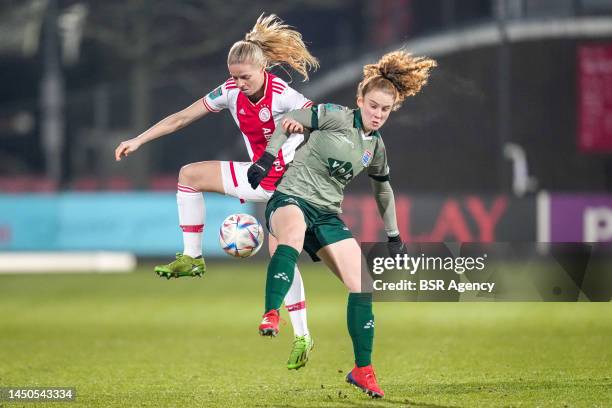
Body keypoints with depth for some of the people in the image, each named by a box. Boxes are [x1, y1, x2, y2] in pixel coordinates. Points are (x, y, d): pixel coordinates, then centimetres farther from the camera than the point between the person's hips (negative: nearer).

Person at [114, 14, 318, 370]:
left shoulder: (282, 96, -23)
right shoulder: (231, 91, -5)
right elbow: (181, 118, 0)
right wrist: (138, 140, -2)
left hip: (288, 178, -6)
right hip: (259, 175, 6)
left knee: (280, 254, -13)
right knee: (190, 174, 0)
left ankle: (302, 337, -7)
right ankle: (192, 258, 3)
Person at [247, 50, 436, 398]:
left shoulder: (376, 147, 11)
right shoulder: (337, 117, -8)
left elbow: (383, 187, 28)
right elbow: (290, 122, -5)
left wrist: (394, 235, 31)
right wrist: (267, 158, -17)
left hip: (327, 215, 6)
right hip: (292, 199, -6)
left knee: (363, 287, -3)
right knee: (293, 236, -44)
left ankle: (363, 370, 11)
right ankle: (271, 316, -52)